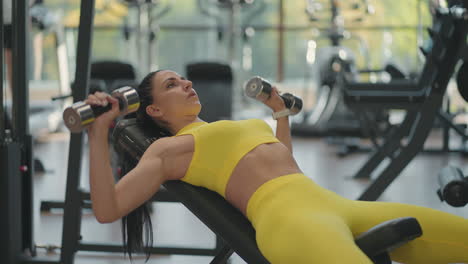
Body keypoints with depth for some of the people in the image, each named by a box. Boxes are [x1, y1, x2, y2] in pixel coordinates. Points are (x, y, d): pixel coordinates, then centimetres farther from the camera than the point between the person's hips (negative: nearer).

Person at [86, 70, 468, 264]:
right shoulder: (168, 149, 11)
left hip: (337, 204, 9)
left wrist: (281, 112, 47)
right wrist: (98, 132, -3)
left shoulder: (229, 127, 33)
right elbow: (107, 209, 0)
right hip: (284, 214, -9)